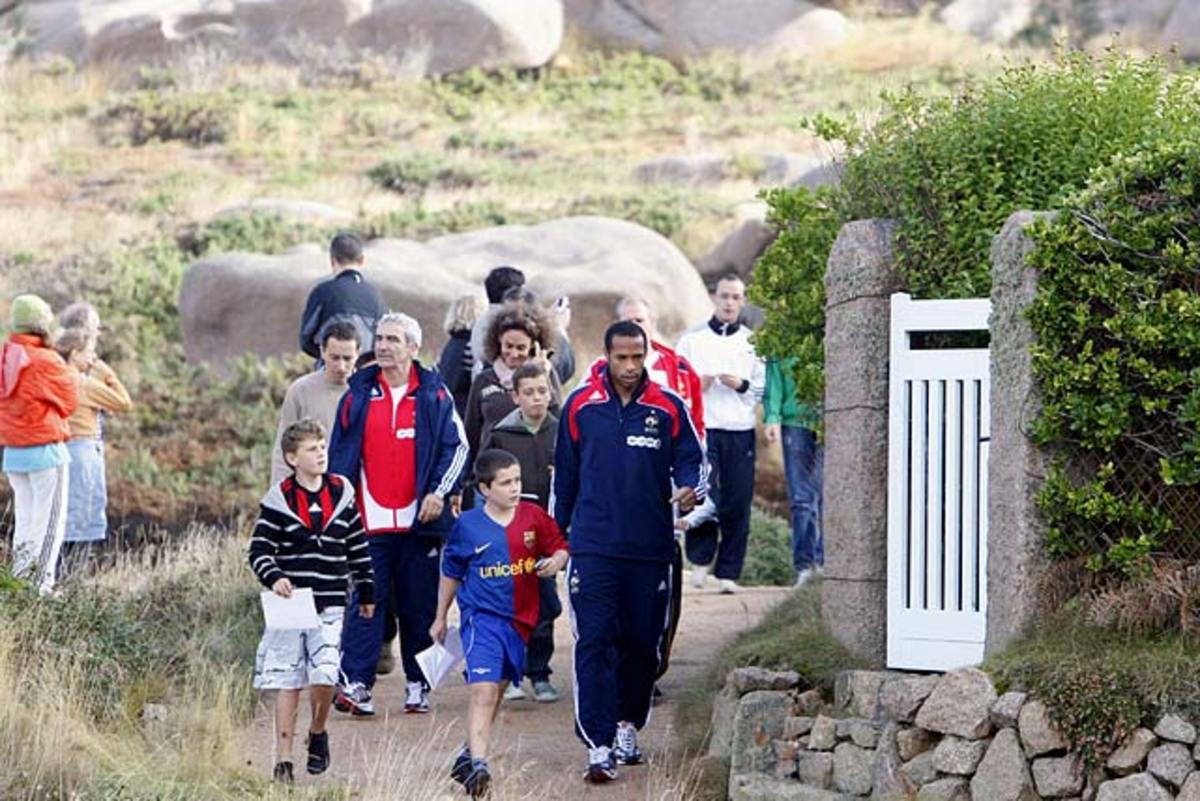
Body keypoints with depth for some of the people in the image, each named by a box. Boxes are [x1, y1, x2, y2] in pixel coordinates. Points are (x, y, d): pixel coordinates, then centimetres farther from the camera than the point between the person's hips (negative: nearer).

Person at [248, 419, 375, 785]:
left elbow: (358, 548, 15)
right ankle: (283, 758, 7)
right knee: (286, 680, 1)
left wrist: (367, 593, 19)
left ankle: (318, 733, 18)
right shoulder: (279, 500, -2)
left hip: (330, 604, 1)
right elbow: (259, 549, -3)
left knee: (325, 675, -11)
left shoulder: (341, 494, 6)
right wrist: (274, 578, -22)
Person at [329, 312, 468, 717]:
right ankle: (354, 683, -9)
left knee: (420, 605, 6)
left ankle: (417, 685, 14)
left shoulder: (433, 394, 4)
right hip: (370, 521, 0)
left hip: (419, 519, 0)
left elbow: (457, 446, 4)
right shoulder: (359, 395, 8)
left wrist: (439, 492, -8)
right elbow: (341, 454, 10)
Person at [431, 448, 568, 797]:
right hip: (482, 616, -4)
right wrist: (440, 617, 15)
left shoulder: (534, 517, 0)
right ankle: (478, 766, -22)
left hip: (519, 620, 4)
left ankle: (469, 752, 34)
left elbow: (560, 548, 10)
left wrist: (556, 562, -15)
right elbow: (451, 573, 9)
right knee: (483, 692, -17)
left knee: (496, 693, 17)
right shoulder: (467, 526, -3)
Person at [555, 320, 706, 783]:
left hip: (651, 548, 1)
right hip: (593, 548, -1)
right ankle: (598, 745, -11)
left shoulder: (668, 408, 1)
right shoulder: (580, 406, 3)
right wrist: (557, 533, 16)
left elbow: (692, 460, 5)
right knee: (595, 644, -9)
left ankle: (628, 725, 31)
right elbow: (564, 473, 12)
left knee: (642, 643, 10)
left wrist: (691, 490, -18)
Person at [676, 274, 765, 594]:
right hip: (703, 429, -1)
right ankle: (700, 558, 5)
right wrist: (697, 385, -9)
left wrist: (742, 385, -8)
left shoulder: (753, 343, 13)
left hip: (740, 432, 1)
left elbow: (764, 390, 11)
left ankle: (728, 572, 4)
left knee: (737, 504, -2)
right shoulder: (692, 340, 11)